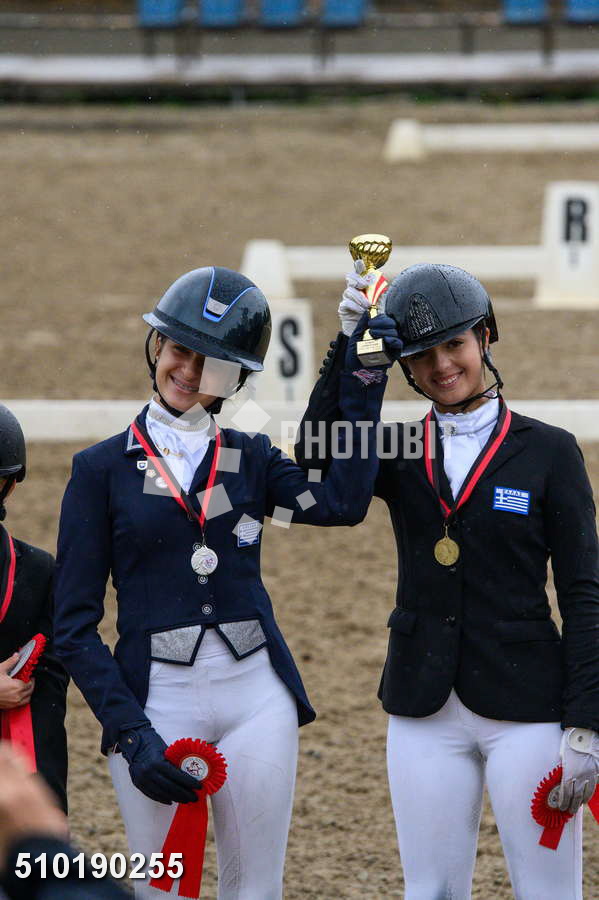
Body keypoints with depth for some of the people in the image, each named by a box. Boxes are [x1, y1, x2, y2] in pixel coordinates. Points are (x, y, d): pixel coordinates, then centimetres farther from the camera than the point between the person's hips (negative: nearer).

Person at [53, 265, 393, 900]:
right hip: (156, 699, -2)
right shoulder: (103, 469, 2)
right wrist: (130, 736, -12)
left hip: (256, 697, 2)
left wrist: (362, 382, -9)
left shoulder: (249, 459, 10)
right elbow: (74, 626, -2)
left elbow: (340, 503, -12)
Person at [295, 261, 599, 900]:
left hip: (525, 706, -3)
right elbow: (318, 459, -14)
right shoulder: (399, 452, 8)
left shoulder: (548, 452, 0)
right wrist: (349, 344, -20)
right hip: (426, 712, 3)